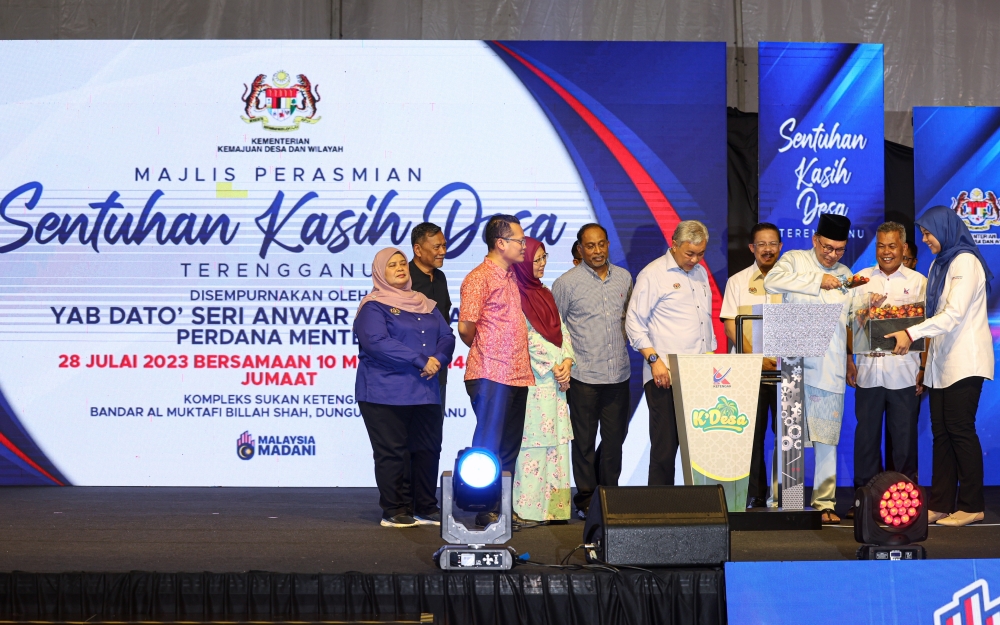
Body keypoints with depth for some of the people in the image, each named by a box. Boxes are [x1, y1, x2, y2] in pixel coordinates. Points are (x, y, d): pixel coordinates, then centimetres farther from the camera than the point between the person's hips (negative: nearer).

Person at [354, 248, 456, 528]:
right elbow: (376, 342, -17)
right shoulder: (373, 306, -1)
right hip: (385, 394, -6)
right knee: (392, 452, -3)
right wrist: (421, 361, -19)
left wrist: (438, 360, -12)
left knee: (428, 450, 6)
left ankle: (426, 508, 15)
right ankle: (395, 512, 4)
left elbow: (447, 336, 11)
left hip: (425, 392, 6)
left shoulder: (425, 305, 19)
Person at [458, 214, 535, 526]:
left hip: (518, 374, 8)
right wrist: (482, 351, 5)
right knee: (489, 446, -4)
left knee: (510, 446, 11)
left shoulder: (512, 277, 16)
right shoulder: (479, 277, -10)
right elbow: (465, 328, -12)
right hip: (491, 375, -8)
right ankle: (485, 511, 2)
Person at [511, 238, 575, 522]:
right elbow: (526, 339, -13)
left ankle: (554, 506, 10)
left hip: (556, 381, 8)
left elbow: (562, 331, 15)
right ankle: (529, 508, -4)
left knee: (556, 441, 6)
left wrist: (567, 362, -1)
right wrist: (553, 367, -11)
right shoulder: (515, 296, -8)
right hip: (532, 379, -8)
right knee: (532, 442, -7)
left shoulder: (545, 293, 18)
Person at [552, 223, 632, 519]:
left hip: (619, 373, 4)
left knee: (615, 437, 9)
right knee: (584, 440, 2)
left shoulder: (624, 278, 9)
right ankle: (586, 499, 12)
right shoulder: (567, 282, -3)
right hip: (584, 376, -4)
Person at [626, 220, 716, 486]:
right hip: (666, 375, -6)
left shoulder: (701, 273, 18)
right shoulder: (653, 274, -2)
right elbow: (634, 323, -5)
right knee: (665, 446, -4)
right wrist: (654, 359, -13)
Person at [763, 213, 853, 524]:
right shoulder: (794, 260, 8)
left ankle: (825, 502, 7)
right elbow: (772, 281, -13)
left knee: (827, 437, 1)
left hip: (830, 367, 3)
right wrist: (818, 282, -10)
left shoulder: (845, 276, 20)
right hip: (794, 362, -3)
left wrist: (851, 362, 18)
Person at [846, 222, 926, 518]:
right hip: (868, 372, 2)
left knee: (904, 438, 2)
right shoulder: (862, 279, 11)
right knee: (866, 435, 5)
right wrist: (849, 360, 4)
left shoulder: (918, 282, 6)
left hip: (904, 375, -1)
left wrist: (924, 368, -3)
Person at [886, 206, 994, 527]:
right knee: (941, 432, 5)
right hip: (941, 361, 8)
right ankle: (941, 504, 7)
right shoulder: (939, 264, 17)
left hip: (964, 361, -8)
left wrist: (911, 334, -27)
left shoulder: (965, 262, -11)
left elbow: (954, 313, -21)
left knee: (960, 430, -7)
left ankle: (972, 505, 0)